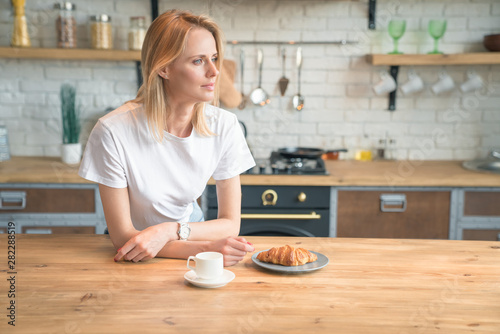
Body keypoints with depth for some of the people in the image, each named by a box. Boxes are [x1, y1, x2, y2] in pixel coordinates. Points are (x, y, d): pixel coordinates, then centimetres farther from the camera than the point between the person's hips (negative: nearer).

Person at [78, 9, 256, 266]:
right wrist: (206, 249, -29)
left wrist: (170, 230, -26)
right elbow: (122, 236, -18)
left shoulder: (224, 126, -14)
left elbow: (230, 223, -9)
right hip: (135, 257, -3)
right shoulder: (113, 131, -23)